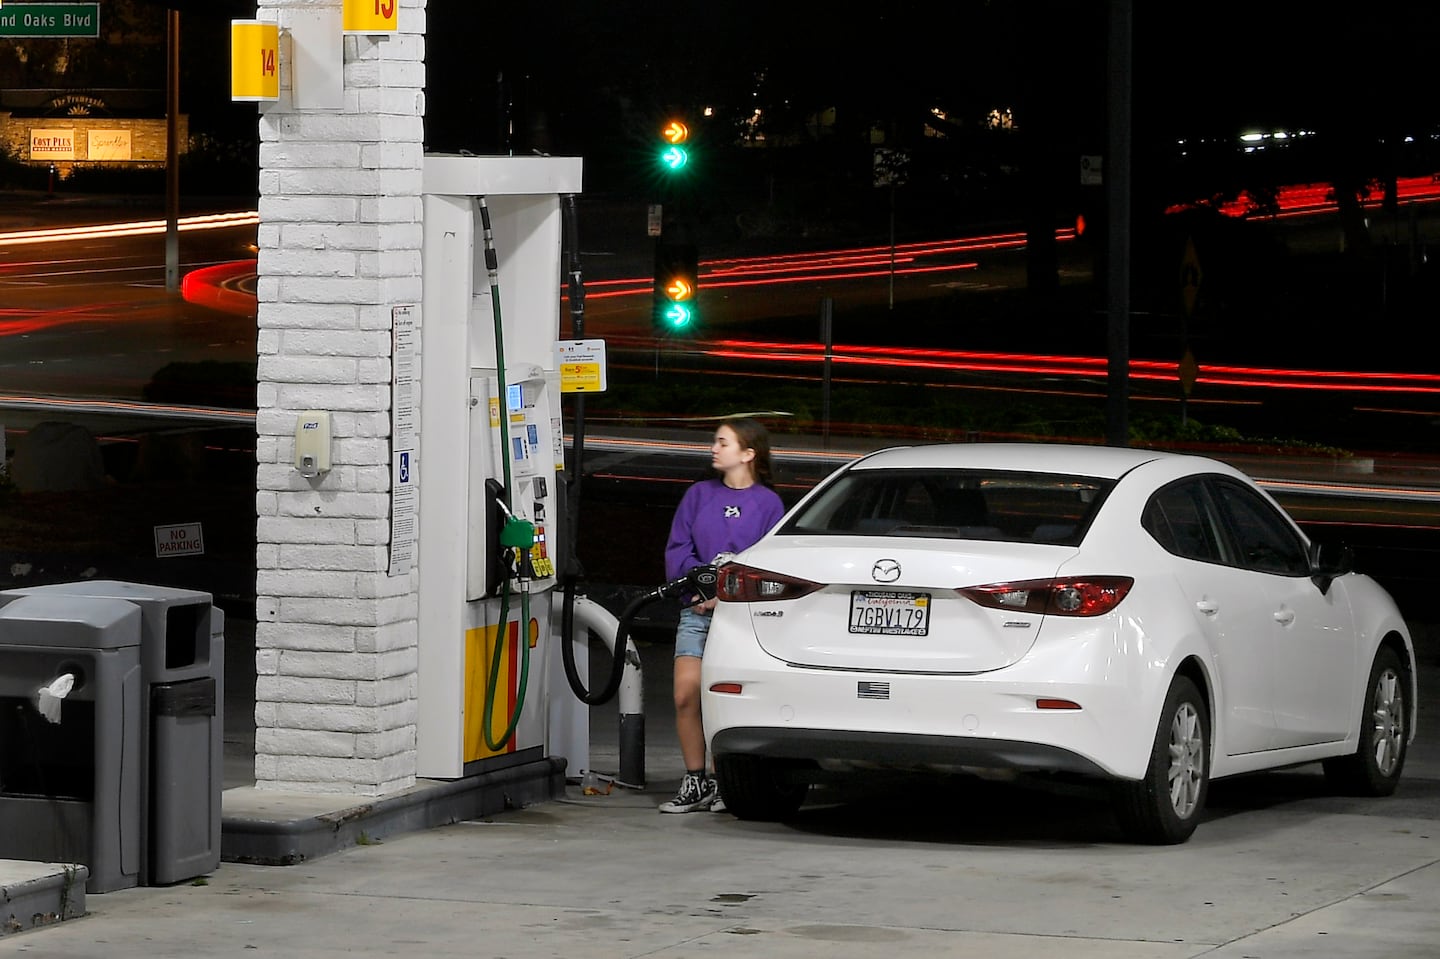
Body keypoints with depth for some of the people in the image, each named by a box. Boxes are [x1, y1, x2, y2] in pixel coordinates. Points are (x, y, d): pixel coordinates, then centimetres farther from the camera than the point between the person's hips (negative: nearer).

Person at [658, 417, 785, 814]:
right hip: (697, 610, 3)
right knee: (686, 695, -5)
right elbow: (677, 549, 10)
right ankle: (695, 783, 3)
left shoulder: (767, 503, 2)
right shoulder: (699, 495, 13)